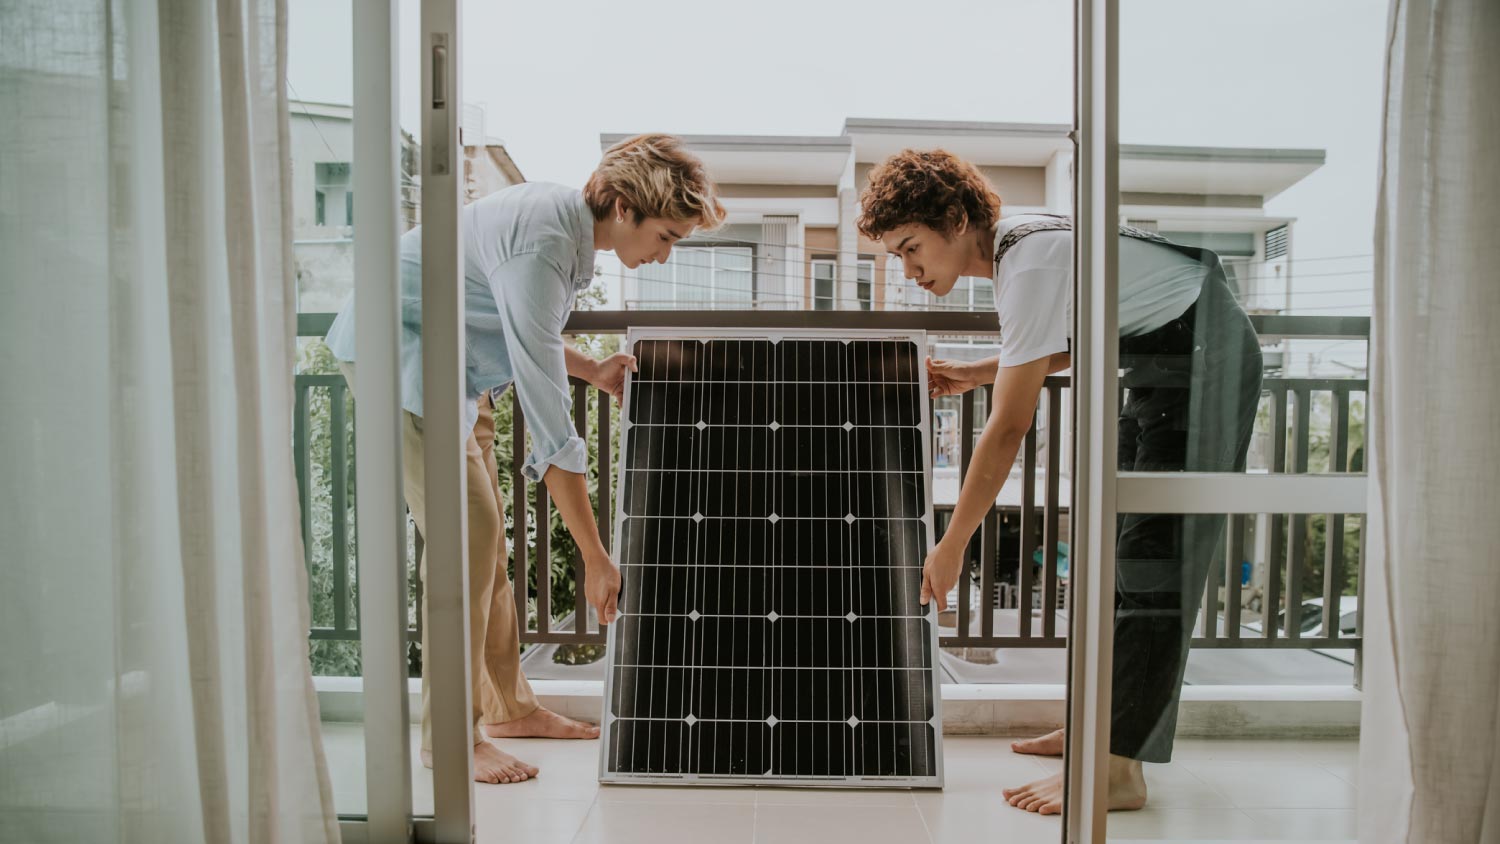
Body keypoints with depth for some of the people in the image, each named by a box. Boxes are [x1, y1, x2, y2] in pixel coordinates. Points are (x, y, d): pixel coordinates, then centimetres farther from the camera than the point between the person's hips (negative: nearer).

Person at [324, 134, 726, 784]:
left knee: (486, 526, 7)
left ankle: (506, 705, 18)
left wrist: (592, 370, -1)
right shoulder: (541, 246, -31)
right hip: (395, 347, -9)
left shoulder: (567, 218, -1)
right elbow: (547, 421, -33)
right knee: (464, 526, -16)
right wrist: (594, 556, -30)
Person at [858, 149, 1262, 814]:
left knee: (1154, 556, -13)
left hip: (1205, 355, -10)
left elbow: (1008, 430, -28)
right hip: (1159, 360, 10)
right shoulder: (1012, 244, 2)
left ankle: (1119, 770, -8)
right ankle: (1099, 722, 20)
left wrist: (950, 548, -22)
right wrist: (976, 373, 3)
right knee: (1115, 543, 10)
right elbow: (1069, 342, 16)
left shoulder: (1030, 265, -27)